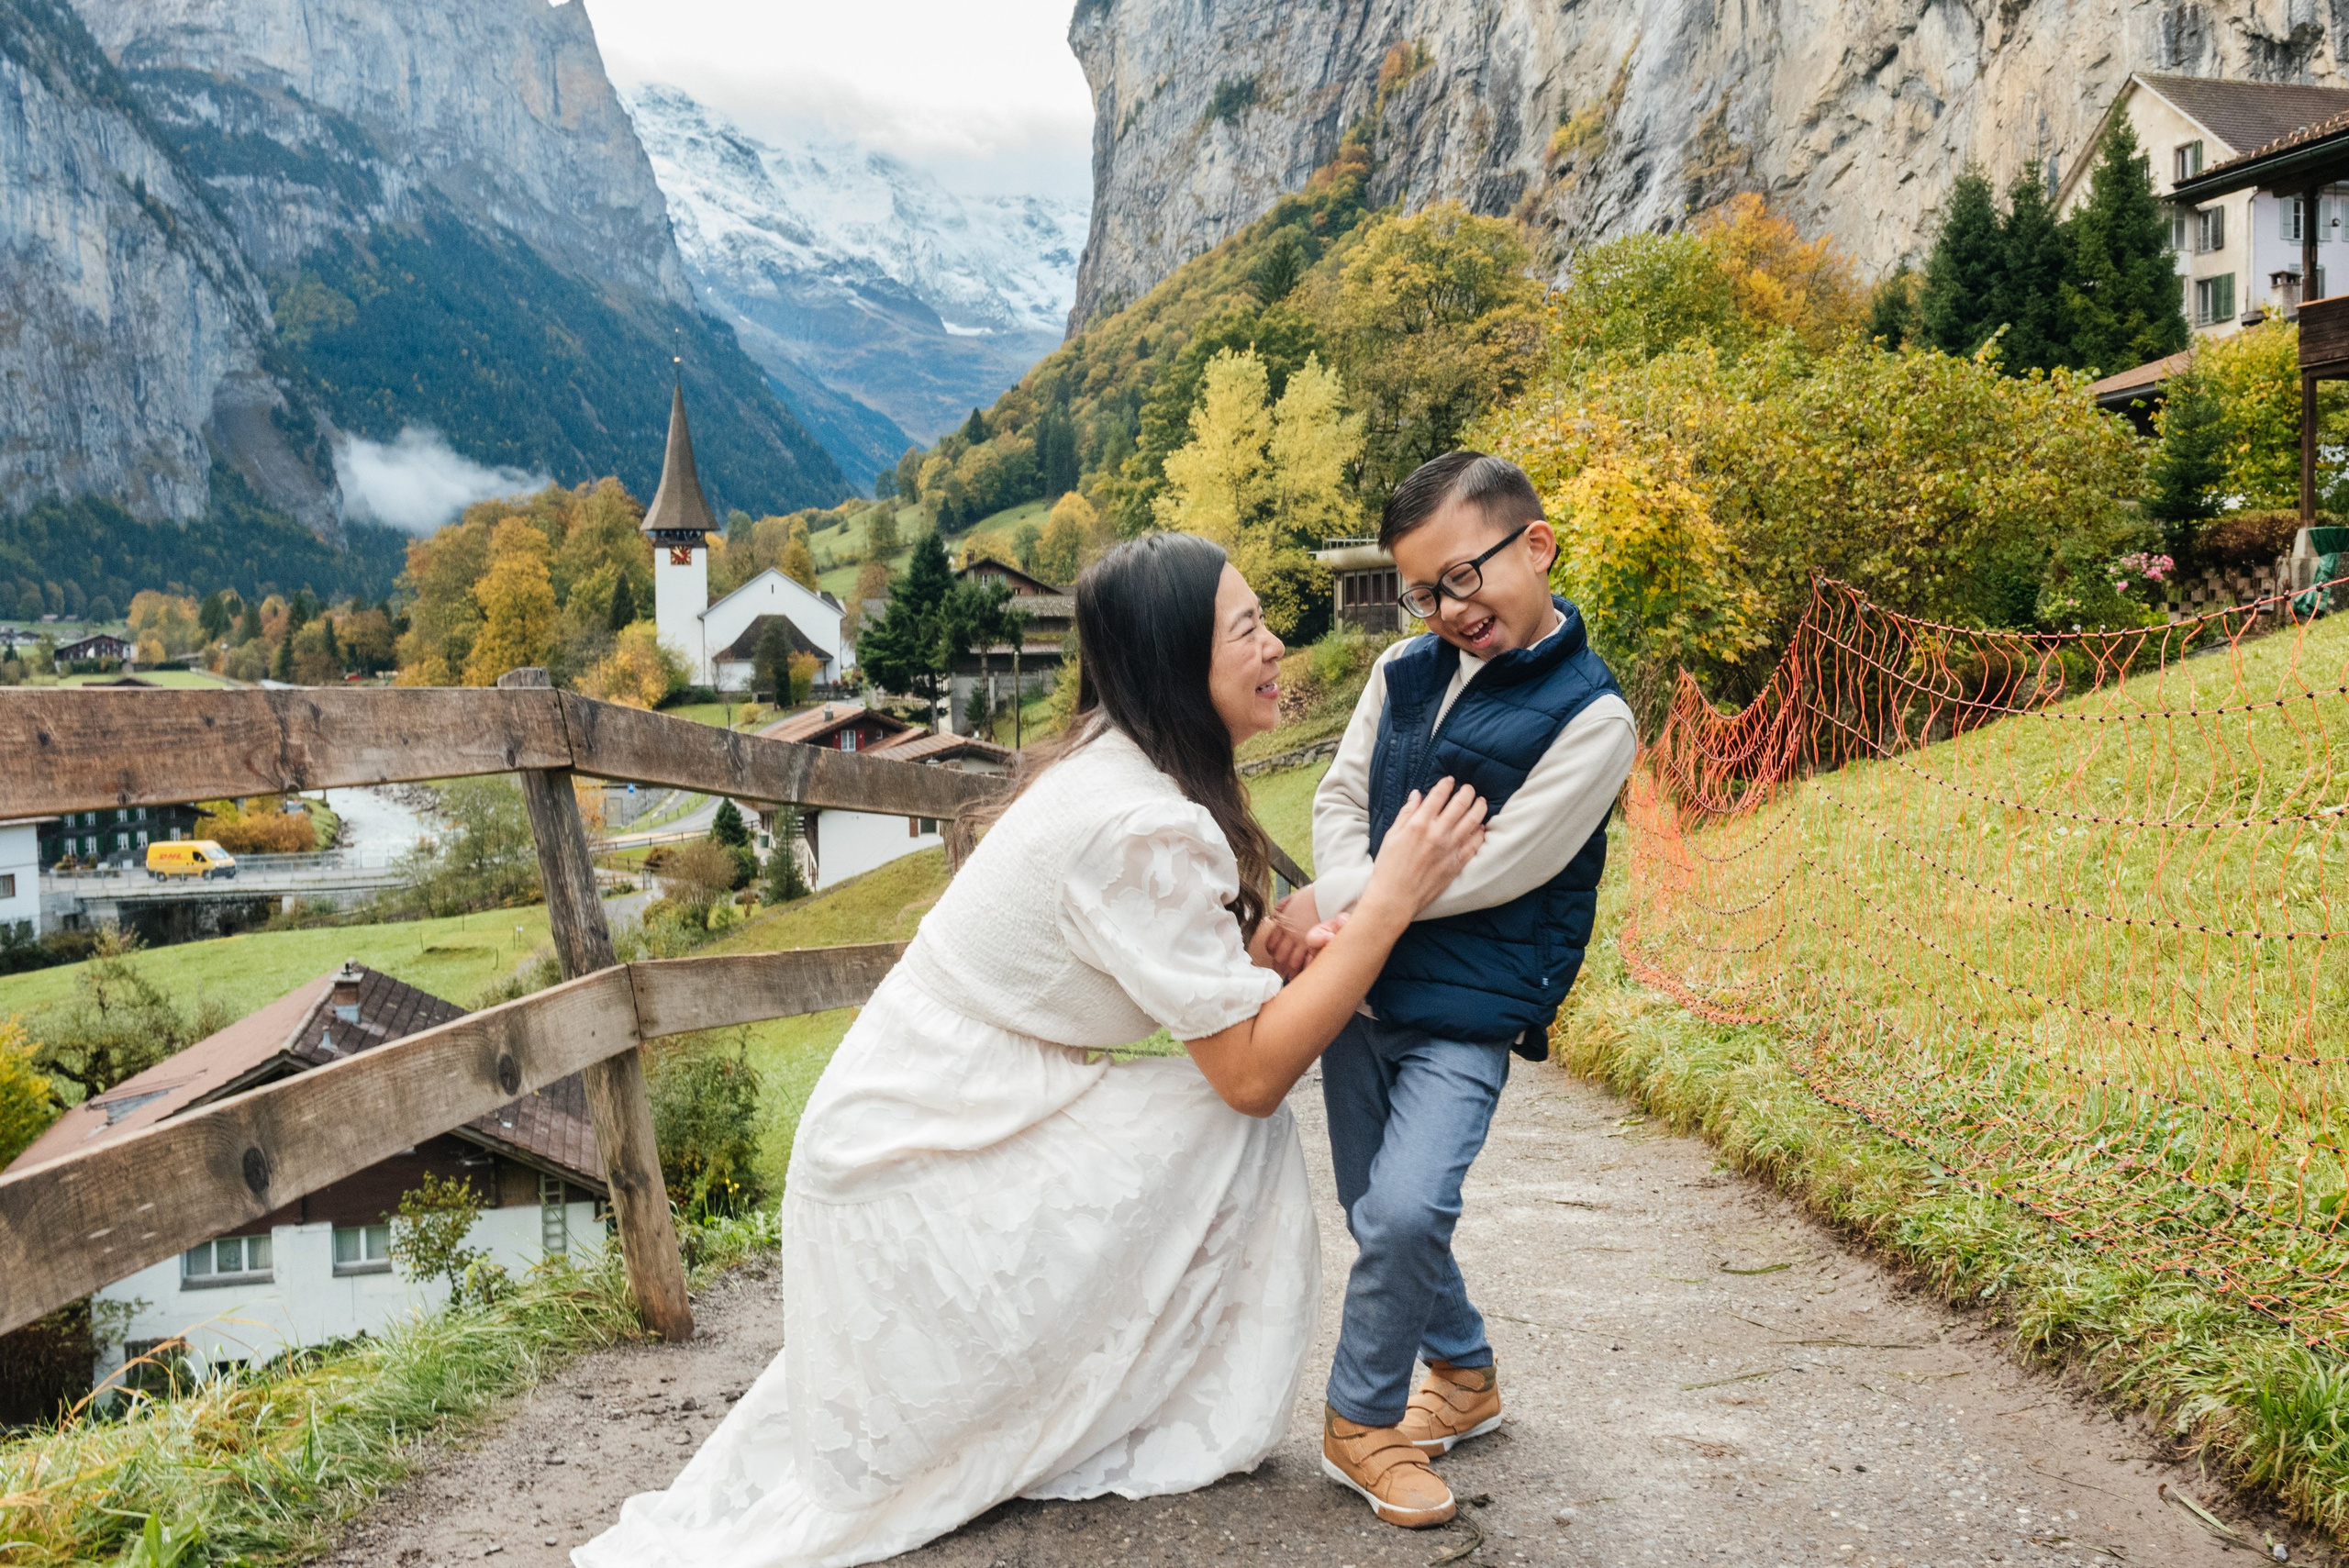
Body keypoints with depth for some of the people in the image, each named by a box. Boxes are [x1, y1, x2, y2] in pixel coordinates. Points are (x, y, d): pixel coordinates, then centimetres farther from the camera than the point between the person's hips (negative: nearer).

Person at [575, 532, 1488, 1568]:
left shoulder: (1117, 769, 4)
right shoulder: (1143, 828, -25)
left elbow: (1224, 964, 10)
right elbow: (1252, 1071, -20)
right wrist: (1391, 898, -19)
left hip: (917, 1119, 9)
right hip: (914, 1164, -9)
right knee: (1242, 1128, -8)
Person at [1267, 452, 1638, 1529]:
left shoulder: (1589, 716, -12)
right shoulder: (1403, 672, 5)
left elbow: (1492, 871, -16)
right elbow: (1339, 797, 7)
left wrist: (1338, 903, -14)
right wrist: (1346, 919, -13)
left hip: (1467, 1014, -6)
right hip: (1363, 992, 6)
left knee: (1404, 1213, -20)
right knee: (1385, 1219, 13)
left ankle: (1362, 1420, 3)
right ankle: (1464, 1377, 36)